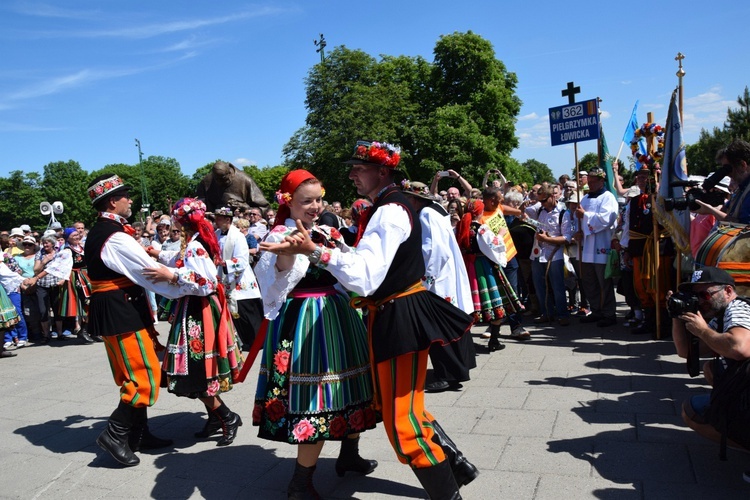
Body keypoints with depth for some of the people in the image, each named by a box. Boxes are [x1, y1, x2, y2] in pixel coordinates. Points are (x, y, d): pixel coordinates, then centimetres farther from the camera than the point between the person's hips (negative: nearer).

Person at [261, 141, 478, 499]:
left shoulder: (389, 211, -20)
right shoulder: (389, 206, 12)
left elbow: (366, 277, -30)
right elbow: (372, 264, 19)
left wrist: (313, 250, -37)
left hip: (399, 318, -11)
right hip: (394, 314, 11)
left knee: (400, 416, -2)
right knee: (400, 405, 21)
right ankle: (455, 464, 34)